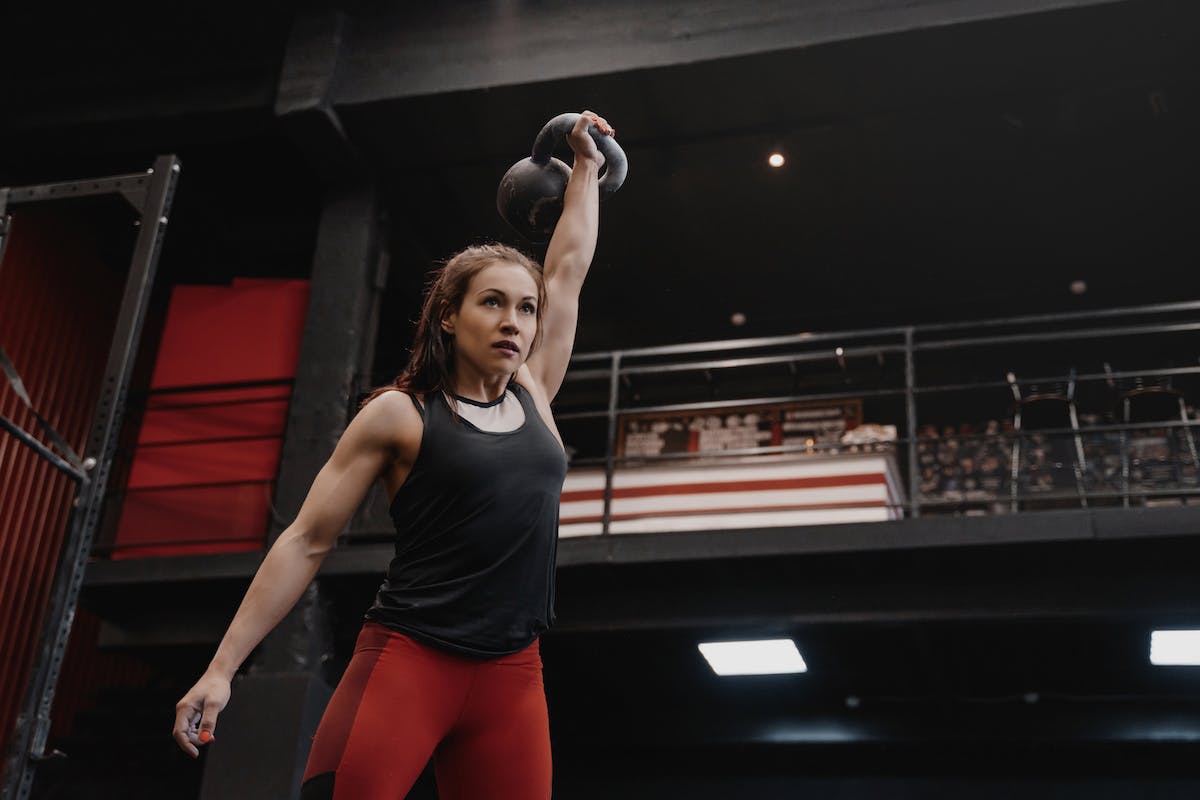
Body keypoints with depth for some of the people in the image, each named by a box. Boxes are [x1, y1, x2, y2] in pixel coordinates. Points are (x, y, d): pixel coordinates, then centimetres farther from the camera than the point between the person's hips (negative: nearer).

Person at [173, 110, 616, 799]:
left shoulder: (533, 395, 13)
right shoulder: (399, 415, 2)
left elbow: (568, 269, 23)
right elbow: (306, 542, 2)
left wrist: (587, 165, 34)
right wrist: (222, 669, -2)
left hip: (512, 682, 5)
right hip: (405, 663, -4)